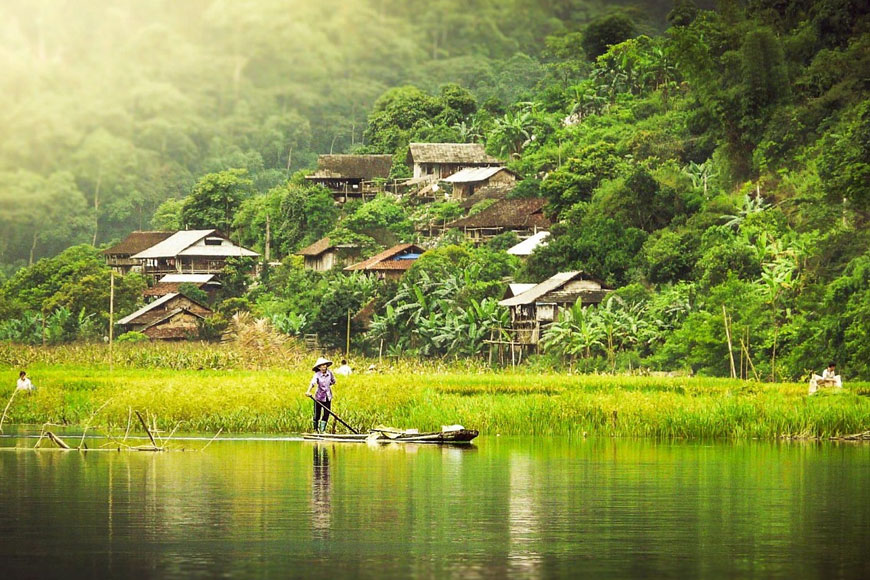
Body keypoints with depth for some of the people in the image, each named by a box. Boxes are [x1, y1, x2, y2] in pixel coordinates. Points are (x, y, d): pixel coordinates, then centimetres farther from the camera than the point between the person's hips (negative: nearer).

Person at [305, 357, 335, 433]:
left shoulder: (330, 373, -4)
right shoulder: (317, 375, -16)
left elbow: (333, 381, 14)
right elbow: (312, 383, -34)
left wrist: (327, 385, 0)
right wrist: (308, 391, -49)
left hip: (328, 396, 3)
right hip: (319, 396, -3)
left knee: (326, 414, 1)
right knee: (317, 414, 1)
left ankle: (322, 429, 14)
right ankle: (316, 429, 20)